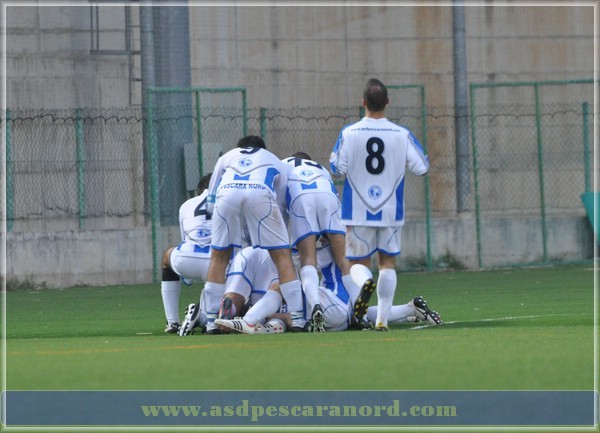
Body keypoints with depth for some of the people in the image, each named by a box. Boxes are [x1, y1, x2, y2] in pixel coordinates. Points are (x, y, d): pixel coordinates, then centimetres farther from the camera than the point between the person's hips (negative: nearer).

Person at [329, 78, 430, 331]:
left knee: (358, 262, 10)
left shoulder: (349, 133, -9)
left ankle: (365, 282, -26)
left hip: (357, 213, -1)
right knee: (388, 263, 12)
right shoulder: (402, 135, -6)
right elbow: (421, 167, -4)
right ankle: (383, 318, 2)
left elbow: (338, 169, -10)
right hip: (391, 213, 1)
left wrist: (332, 159, 12)